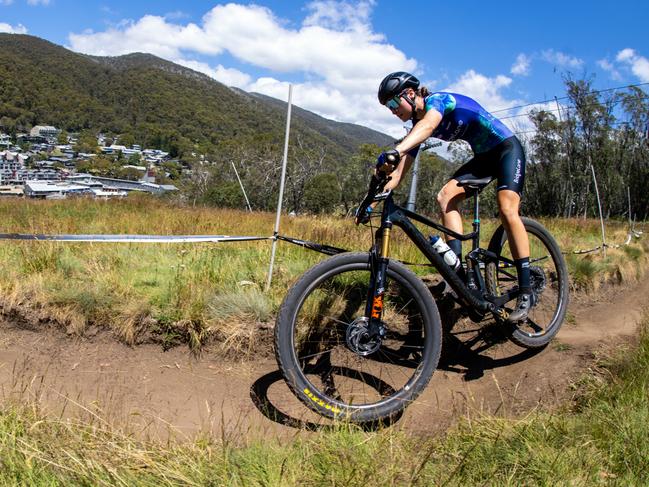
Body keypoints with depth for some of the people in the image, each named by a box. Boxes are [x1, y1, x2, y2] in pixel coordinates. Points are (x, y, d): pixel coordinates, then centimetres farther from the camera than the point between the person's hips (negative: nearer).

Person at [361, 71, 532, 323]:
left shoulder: (438, 99, -19)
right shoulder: (417, 126, 2)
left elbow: (428, 125, -45)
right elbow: (398, 174, -1)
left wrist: (394, 151, -62)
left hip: (507, 148, -8)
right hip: (483, 157, 8)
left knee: (507, 210, -24)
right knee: (445, 196, -14)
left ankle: (526, 291, -20)